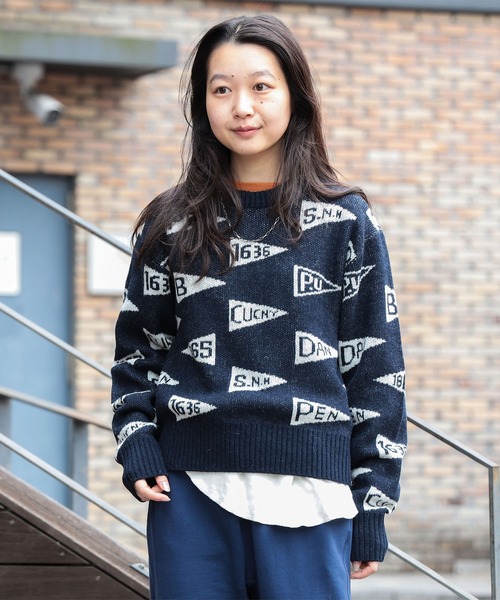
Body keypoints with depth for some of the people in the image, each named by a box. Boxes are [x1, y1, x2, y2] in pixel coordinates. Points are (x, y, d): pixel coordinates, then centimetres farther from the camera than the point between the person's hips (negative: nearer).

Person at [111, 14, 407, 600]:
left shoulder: (346, 223, 5)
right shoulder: (172, 226, 10)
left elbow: (375, 368, 5)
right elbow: (137, 351, 17)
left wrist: (372, 505, 1)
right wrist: (136, 444, 0)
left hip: (306, 497, -2)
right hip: (190, 495, 2)